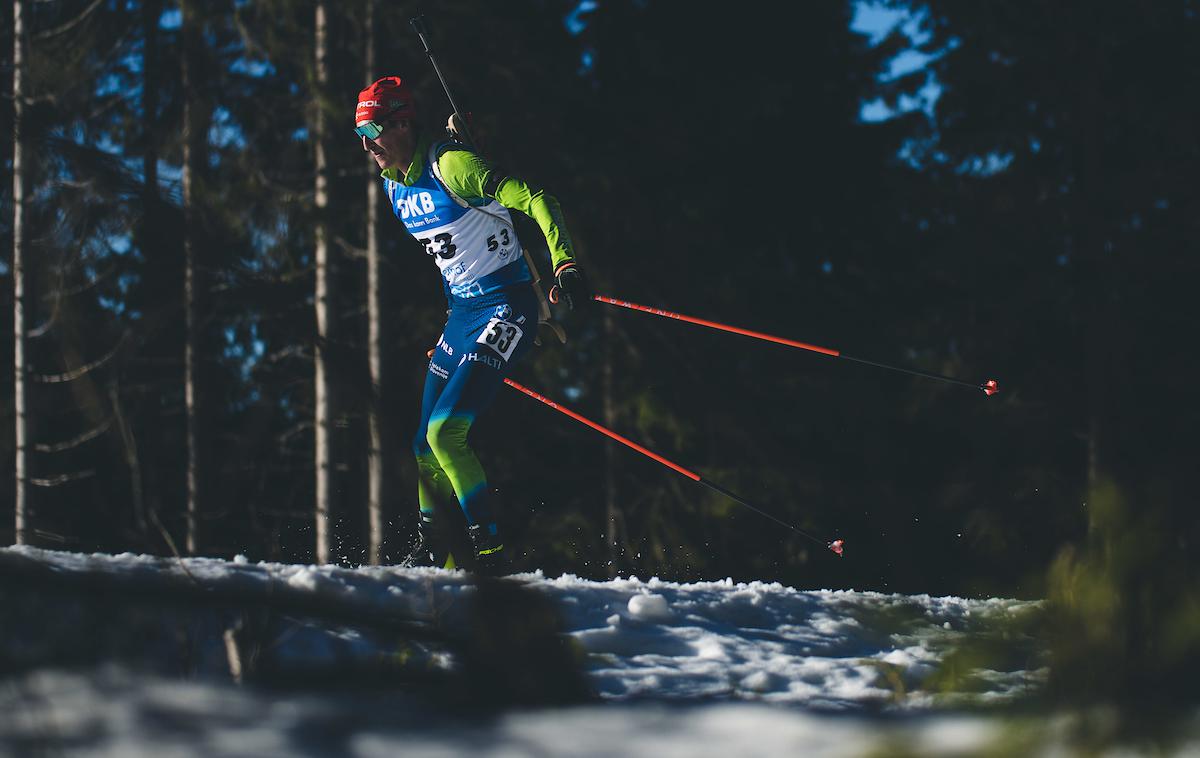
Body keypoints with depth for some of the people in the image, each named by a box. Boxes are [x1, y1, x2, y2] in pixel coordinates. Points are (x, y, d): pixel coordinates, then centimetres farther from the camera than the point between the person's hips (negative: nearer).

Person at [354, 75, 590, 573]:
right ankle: (431, 556, 17)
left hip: (505, 308, -9)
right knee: (426, 447, 6)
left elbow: (535, 201, -21)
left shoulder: (450, 165, -17)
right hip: (461, 316, 9)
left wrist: (565, 265, -33)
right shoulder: (395, 186, 10)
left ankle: (492, 554, -15)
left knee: (445, 433, -20)